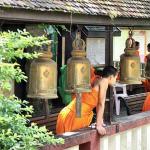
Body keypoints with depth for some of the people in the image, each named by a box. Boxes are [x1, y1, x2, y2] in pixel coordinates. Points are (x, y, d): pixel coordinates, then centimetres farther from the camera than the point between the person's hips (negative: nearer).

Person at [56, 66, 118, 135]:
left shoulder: (97, 80, 16)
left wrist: (100, 120, 28)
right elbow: (101, 104, -9)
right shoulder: (104, 81, -7)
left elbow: (98, 103, 23)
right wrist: (98, 125, -9)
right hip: (74, 116, -8)